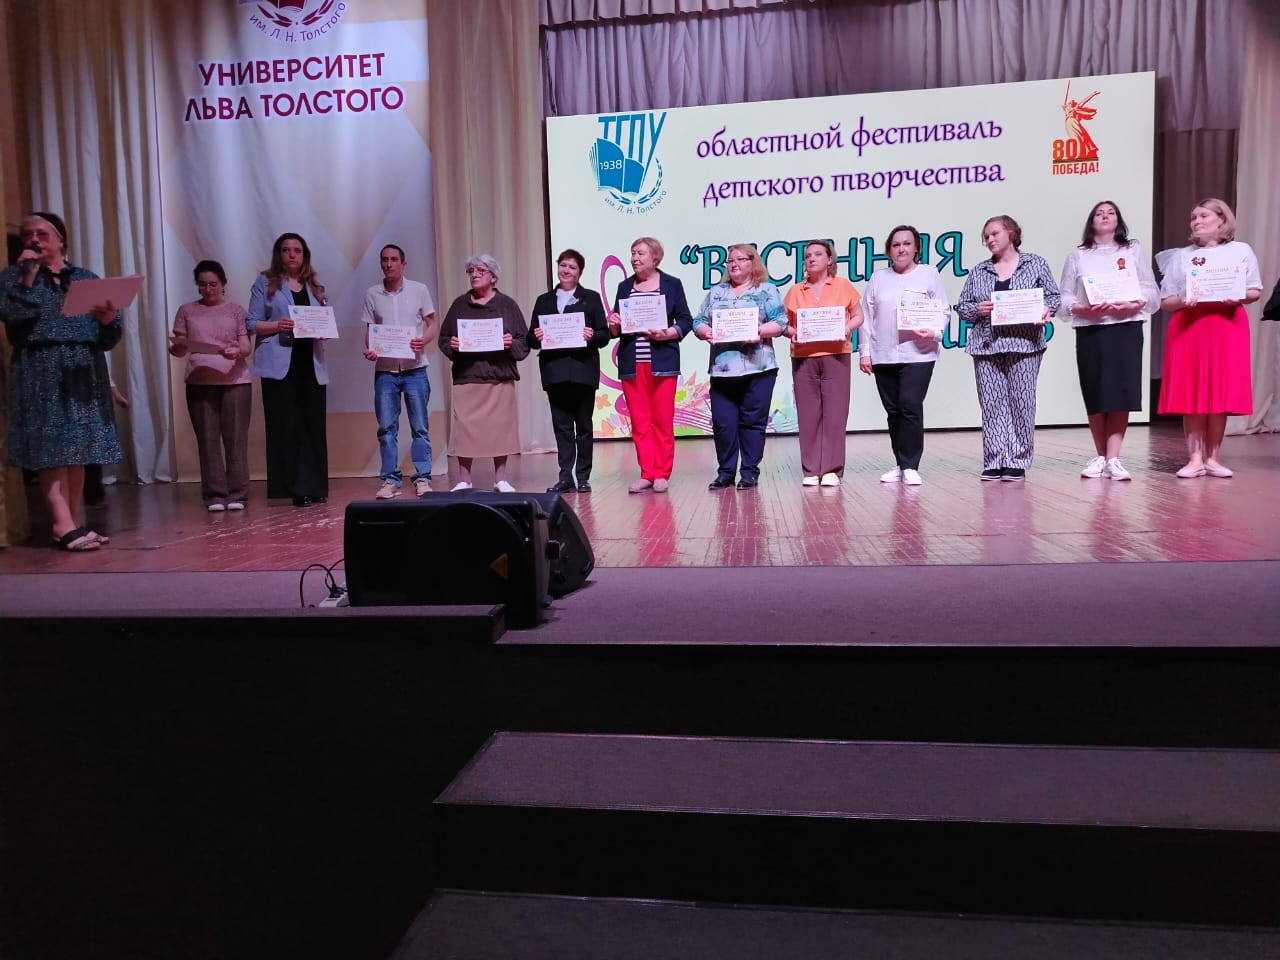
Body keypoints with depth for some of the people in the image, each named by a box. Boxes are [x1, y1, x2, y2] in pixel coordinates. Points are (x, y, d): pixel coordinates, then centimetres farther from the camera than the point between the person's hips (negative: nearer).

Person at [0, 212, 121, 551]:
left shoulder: (88, 278, 14)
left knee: (78, 449, 2)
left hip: (82, 373, 3)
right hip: (40, 374, -3)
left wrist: (108, 320, -15)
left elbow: (110, 337, 7)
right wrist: (28, 276, -11)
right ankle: (65, 526, -12)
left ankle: (73, 526, 6)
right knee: (50, 450, -9)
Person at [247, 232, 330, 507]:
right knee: (285, 426, -5)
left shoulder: (315, 287, 18)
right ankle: (295, 488, -2)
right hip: (279, 364, -4)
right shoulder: (265, 282, 6)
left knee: (314, 425, 2)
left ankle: (315, 486, 7)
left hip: (311, 364, 4)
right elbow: (252, 324, 2)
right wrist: (278, 325, -16)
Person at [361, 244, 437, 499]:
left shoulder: (419, 290, 2)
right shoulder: (372, 294, 6)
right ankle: (390, 480, 9)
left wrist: (423, 340, -16)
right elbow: (369, 330, 10)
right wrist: (368, 349, -10)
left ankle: (422, 478, 7)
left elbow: (432, 324, 4)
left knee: (420, 427, 0)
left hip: (415, 369, -1)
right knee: (386, 427, 2)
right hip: (384, 370, 2)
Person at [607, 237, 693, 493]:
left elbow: (686, 321, 2)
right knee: (639, 422, 2)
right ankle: (647, 473, 9)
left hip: (661, 362, -3)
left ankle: (662, 474, 8)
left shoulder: (672, 284, 5)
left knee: (663, 420, -1)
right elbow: (616, 330, 16)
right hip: (631, 363, 3)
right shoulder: (625, 286, 14)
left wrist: (667, 334, -15)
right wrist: (614, 325, -6)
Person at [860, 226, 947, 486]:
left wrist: (935, 332, -16)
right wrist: (864, 351, 4)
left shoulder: (929, 274, 7)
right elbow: (868, 317, 11)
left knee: (910, 408, -13)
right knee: (893, 411, 6)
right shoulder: (878, 278, 14)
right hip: (883, 356, 3)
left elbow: (943, 311, 2)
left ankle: (911, 467, -6)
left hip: (918, 354, -3)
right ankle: (900, 464, 15)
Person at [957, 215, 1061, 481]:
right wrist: (977, 309, -6)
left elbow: (1053, 296, 9)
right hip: (987, 345, 2)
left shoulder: (1036, 264, 9)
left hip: (1024, 343, -2)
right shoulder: (978, 271, 15)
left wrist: (1046, 310, -12)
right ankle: (994, 461, 5)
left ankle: (1018, 461, 4)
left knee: (1022, 402, -2)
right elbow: (962, 306, 14)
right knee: (991, 403, -1)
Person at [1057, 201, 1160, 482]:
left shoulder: (1133, 250, 12)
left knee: (1121, 393, -8)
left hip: (1126, 328, 0)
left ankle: (1113, 459, -9)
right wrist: (1084, 309, -13)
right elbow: (1064, 298, 6)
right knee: (1094, 395, 0)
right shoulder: (1077, 256, 12)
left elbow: (1152, 292, 6)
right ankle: (1100, 457, 11)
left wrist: (1132, 306, -13)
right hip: (1089, 330, 1)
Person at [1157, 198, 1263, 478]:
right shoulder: (1181, 256, 13)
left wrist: (1239, 297, -11)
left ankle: (1213, 458, 5)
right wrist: (1182, 301, -12)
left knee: (1222, 393, -3)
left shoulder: (1241, 250, 12)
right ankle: (1195, 458, -1)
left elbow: (1255, 291, 11)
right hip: (1188, 326, 0)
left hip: (1227, 326, 0)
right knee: (1190, 394, -5)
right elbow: (1165, 302, 9)